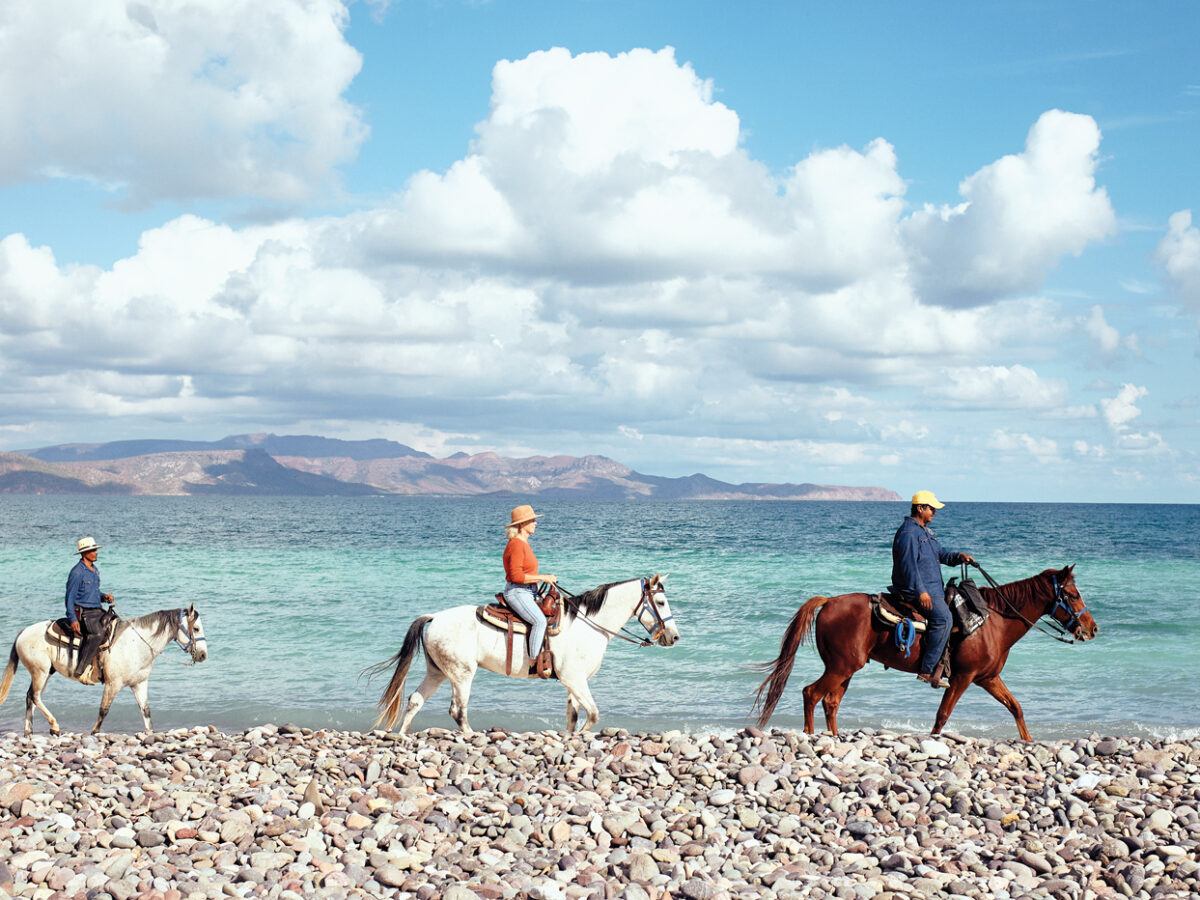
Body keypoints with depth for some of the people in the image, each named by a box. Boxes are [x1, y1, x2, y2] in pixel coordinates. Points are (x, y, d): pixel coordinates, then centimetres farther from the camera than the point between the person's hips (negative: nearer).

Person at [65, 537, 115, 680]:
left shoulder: (95, 569, 16)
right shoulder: (77, 572, -10)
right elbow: (70, 597, -12)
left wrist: (104, 597, 7)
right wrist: (73, 619, -20)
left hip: (98, 611, 9)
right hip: (83, 612, -9)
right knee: (97, 633, -33)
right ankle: (79, 670, -32)